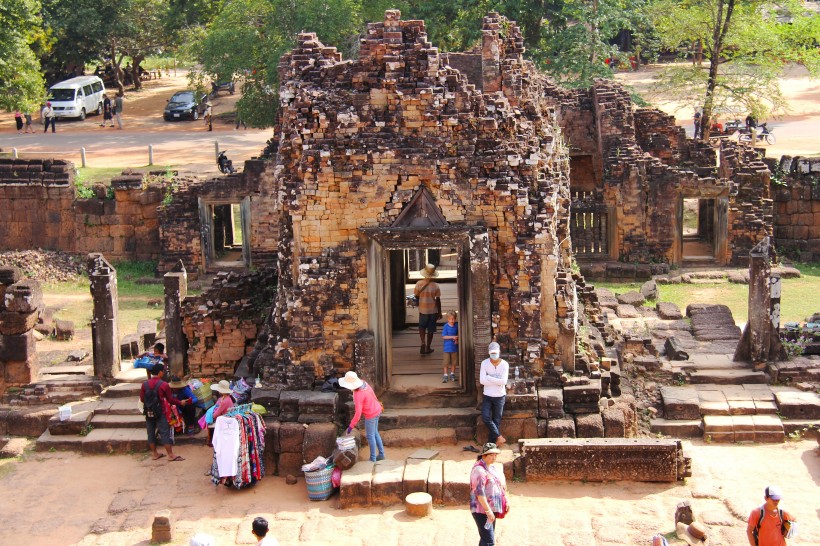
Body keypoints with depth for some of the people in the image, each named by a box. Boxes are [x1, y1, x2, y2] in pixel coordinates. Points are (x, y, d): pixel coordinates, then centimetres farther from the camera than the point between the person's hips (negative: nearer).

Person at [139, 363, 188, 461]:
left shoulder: (145, 384, -2)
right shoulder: (163, 385, -13)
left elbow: (142, 399, 5)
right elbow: (170, 399, -6)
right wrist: (180, 403, 10)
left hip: (148, 413, 4)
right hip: (160, 413, -4)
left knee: (151, 433, 12)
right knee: (165, 433, 0)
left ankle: (155, 454, 20)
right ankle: (170, 455, 2)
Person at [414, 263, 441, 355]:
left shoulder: (419, 284, -12)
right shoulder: (435, 286, -14)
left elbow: (416, 296, -2)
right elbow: (438, 300, -9)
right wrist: (439, 312, 1)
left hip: (423, 310, 1)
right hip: (433, 310, -1)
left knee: (422, 327, 20)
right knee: (430, 330, 12)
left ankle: (423, 343, -1)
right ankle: (428, 348, 18)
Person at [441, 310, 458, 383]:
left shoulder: (456, 325, -1)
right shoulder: (445, 326, -10)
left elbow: (459, 334, 11)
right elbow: (443, 336, -12)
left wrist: (457, 339, -8)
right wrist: (452, 337, -20)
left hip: (454, 347, 3)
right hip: (447, 347, -3)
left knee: (454, 362, 12)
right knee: (446, 362, 1)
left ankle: (452, 374, 26)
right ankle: (445, 375, 11)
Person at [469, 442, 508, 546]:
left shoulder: (490, 468, 13)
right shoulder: (479, 470, -19)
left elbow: (499, 485, 24)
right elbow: (479, 493, -24)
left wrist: (506, 500, 16)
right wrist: (488, 511, -24)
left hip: (491, 509, 10)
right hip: (482, 511, -10)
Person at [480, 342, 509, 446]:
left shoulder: (504, 364, -9)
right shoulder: (484, 363, -6)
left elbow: (504, 381, -19)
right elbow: (482, 380, -16)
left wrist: (489, 378, -17)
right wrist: (497, 381, -17)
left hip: (499, 396, -1)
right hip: (487, 396, 1)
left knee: (496, 421, 4)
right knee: (485, 417, -13)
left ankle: (491, 443, 13)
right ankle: (499, 437, 1)